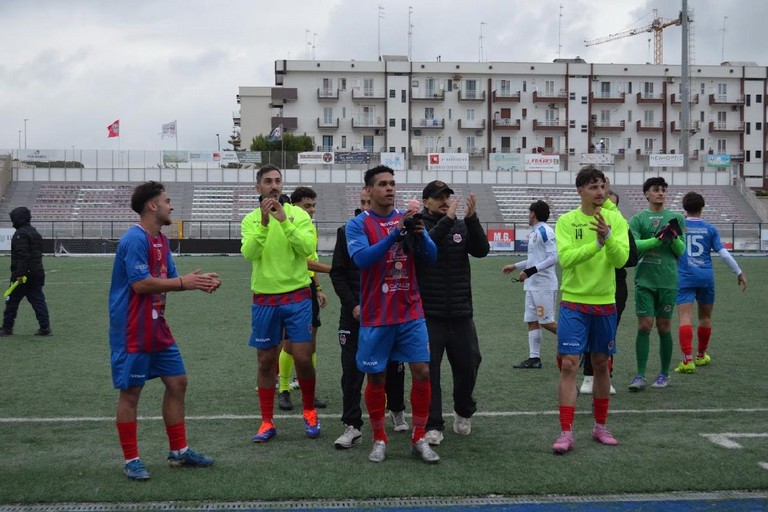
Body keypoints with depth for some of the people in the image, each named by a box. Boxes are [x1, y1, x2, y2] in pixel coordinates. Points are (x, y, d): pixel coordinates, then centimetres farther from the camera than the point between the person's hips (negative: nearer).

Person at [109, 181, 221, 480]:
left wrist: (198, 282, -5)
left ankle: (178, 452, 22)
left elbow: (169, 280, 13)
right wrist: (184, 282, -22)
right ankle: (131, 461, 11)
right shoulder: (135, 239, -18)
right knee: (131, 392, 1)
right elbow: (141, 284, -25)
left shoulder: (161, 240, 12)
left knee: (177, 382, 11)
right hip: (133, 333, -10)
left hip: (158, 330, 10)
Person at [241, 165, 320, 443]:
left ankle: (309, 412, 22)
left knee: (303, 358, -3)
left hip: (297, 297, -1)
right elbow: (248, 253, -13)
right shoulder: (250, 220, 3)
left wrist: (284, 220, -23)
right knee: (266, 362, 8)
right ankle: (267, 422, 18)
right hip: (264, 300, 2)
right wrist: (263, 222, -25)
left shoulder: (298, 214, -1)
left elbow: (308, 248, -16)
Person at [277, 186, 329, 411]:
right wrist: (332, 270, -26)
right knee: (289, 343, -2)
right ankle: (283, 390, 12)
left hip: (308, 287, 7)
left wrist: (318, 289, 20)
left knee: (311, 342, 8)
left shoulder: (312, 227, 12)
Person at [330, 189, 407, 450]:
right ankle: (352, 427, 1)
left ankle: (397, 410, 36)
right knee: (352, 371, -4)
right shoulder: (347, 232, 1)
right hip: (354, 314, 0)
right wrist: (353, 305, -8)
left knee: (393, 367, 12)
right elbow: (337, 273, 1)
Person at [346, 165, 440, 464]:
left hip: (411, 312, 3)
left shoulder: (407, 218, 6)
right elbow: (362, 259, -20)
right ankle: (379, 440, 21)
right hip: (376, 316, -3)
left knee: (422, 372, -2)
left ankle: (419, 439, 11)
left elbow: (431, 256, 0)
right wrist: (397, 232, -28)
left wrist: (419, 234, -21)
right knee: (376, 378, 5)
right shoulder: (358, 224, -4)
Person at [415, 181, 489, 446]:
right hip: (429, 314, -4)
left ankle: (464, 411, 34)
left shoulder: (462, 226, 8)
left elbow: (482, 250, -7)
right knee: (429, 370, -3)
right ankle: (433, 425, 6)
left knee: (468, 363, 11)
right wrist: (448, 219, -32)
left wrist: (472, 219, -21)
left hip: (461, 314, 4)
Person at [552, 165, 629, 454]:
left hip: (605, 303, 3)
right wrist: (596, 243, -29)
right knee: (569, 365, -8)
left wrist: (608, 237, -29)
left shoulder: (615, 219, 0)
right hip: (574, 302, -2)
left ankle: (600, 427, 26)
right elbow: (565, 258, -18)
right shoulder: (566, 221, -5)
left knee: (601, 365, 12)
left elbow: (621, 259, -11)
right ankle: (566, 433, -4)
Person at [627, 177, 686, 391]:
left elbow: (681, 251, 5)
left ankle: (664, 374, 18)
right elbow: (633, 245, -9)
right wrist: (658, 238, -19)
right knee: (644, 326, -4)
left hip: (668, 281, 1)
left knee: (664, 327, 6)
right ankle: (640, 375, -1)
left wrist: (674, 236, -14)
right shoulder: (638, 219, 5)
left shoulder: (677, 218, 9)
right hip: (644, 280, -1)